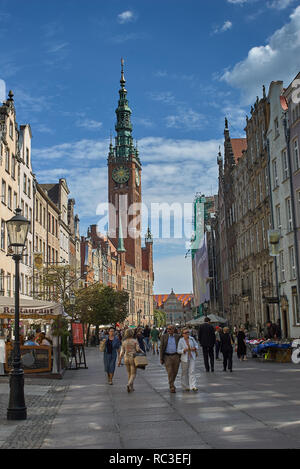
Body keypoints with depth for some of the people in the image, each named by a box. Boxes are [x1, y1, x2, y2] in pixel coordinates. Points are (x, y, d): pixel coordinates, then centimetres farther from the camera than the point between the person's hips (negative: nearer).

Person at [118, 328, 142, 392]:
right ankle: (129, 384, -24)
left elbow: (122, 352, 0)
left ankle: (131, 388, 21)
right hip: (133, 358, -4)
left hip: (126, 358, 4)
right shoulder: (135, 341, -8)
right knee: (133, 374, 1)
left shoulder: (124, 342, 1)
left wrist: (119, 361, 5)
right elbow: (138, 349, -13)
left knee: (129, 374, 18)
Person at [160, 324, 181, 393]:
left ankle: (171, 383, 30)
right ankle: (172, 387, -3)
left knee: (175, 372, 8)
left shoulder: (177, 336, 4)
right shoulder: (164, 336, 1)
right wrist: (161, 358, -4)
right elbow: (161, 348, 0)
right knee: (170, 372, -8)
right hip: (167, 356, -2)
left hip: (176, 356, 2)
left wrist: (180, 357, 4)